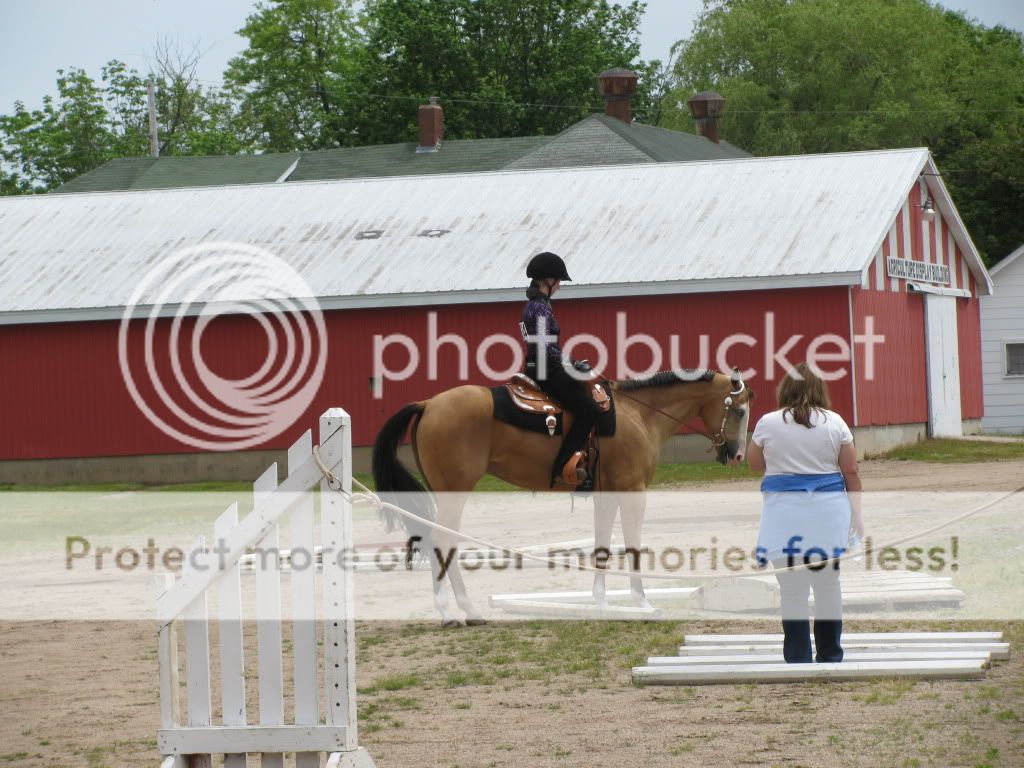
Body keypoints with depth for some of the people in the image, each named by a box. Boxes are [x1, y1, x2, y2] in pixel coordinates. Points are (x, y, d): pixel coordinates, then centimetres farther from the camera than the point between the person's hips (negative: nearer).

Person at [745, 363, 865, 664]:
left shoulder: (768, 423, -2)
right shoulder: (835, 422, 2)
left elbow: (754, 464, 12)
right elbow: (851, 473, 4)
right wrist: (856, 514, 11)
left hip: (786, 514, -2)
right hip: (828, 511, 2)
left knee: (793, 590, 1)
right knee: (828, 584, 12)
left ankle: (799, 659, -1)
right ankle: (830, 656, 19)